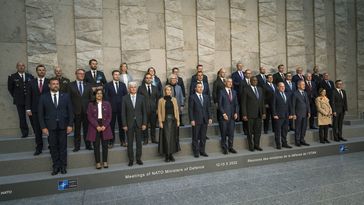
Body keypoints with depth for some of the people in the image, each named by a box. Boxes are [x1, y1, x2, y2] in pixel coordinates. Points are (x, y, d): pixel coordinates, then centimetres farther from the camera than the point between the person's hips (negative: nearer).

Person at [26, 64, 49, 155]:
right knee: (37, 130, 8)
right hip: (35, 110, 2)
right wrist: (28, 109, -3)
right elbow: (28, 96, 5)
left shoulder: (49, 82, 1)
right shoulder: (31, 83, 8)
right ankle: (39, 148, 19)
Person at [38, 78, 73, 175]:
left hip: (63, 125, 0)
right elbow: (40, 113, 3)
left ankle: (63, 166, 19)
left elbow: (70, 111, 3)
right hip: (50, 126, 0)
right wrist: (43, 127, -4)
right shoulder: (43, 97, 3)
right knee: (53, 147, 7)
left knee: (63, 147, 7)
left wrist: (70, 125, -4)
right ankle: (56, 166, 20)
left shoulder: (65, 96, 4)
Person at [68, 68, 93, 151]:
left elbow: (91, 97, 9)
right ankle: (77, 146, 15)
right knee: (77, 129, 5)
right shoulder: (71, 85, 4)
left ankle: (88, 145, 15)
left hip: (86, 110, 2)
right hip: (76, 111, -1)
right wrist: (71, 110, -6)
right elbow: (69, 98, 1)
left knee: (86, 128, 6)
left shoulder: (88, 85, 11)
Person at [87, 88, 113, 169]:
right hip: (95, 127, -1)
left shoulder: (107, 104, 7)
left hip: (105, 127, 1)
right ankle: (98, 162, 10)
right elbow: (89, 117, -2)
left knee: (105, 145, 3)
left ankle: (105, 162, 14)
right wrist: (97, 126, -11)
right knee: (96, 146, 2)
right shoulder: (91, 104, 4)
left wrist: (105, 126, -9)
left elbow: (109, 116, 3)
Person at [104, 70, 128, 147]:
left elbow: (126, 95, 8)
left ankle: (122, 141, 14)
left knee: (121, 125, 6)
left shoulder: (123, 85, 11)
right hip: (111, 108, -2)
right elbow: (106, 96, 1)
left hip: (121, 107, 2)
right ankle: (111, 142, 11)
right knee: (111, 125, 2)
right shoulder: (108, 85, 5)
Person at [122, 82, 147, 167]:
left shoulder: (141, 97, 3)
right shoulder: (125, 98, -1)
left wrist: (144, 123, -3)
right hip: (129, 123, -1)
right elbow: (123, 113, -1)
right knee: (130, 142, 6)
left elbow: (144, 111, 3)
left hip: (139, 123, 1)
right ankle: (131, 160, 18)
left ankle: (138, 159, 20)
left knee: (139, 142, 8)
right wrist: (124, 125, -7)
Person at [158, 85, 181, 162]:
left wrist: (178, 120, 3)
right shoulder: (161, 100, -1)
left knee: (173, 137, 6)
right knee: (166, 138, -2)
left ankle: (171, 154, 16)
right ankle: (167, 155, 7)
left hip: (173, 121, 3)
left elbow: (177, 110, 8)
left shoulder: (174, 99, 8)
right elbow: (159, 112, -2)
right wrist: (160, 122, -8)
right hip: (165, 121, -3)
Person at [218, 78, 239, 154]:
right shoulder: (222, 92, -3)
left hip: (232, 116, 4)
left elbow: (236, 104, 12)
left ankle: (230, 147, 20)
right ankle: (224, 148, 16)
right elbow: (220, 104, -6)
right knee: (224, 133, 3)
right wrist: (223, 114, -12)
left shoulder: (234, 92, 13)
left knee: (231, 133, 8)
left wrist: (236, 113, -1)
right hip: (224, 116, -4)